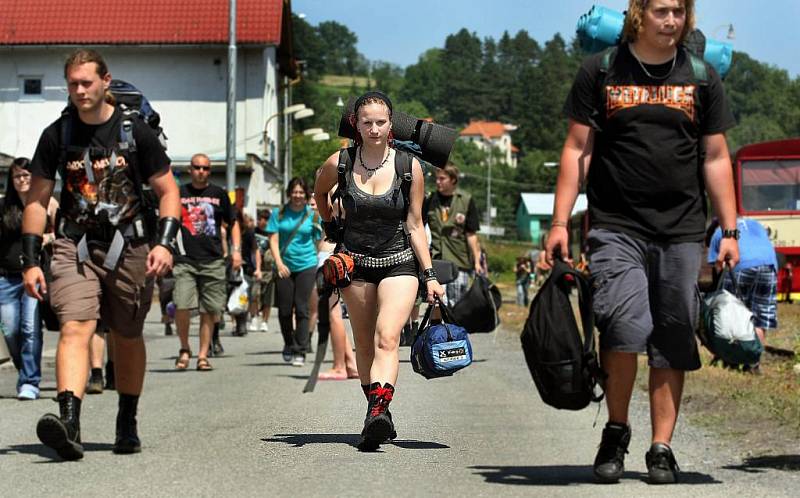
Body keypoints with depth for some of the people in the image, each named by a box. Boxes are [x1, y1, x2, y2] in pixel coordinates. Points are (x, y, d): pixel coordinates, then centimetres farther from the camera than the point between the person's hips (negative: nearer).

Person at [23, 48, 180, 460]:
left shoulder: (135, 132, 0)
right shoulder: (57, 135, 3)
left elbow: (167, 191, 5)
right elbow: (37, 200, 8)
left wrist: (164, 242, -10)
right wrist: (30, 260, 1)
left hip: (128, 247, 0)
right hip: (74, 245, 0)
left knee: (128, 337, 11)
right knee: (75, 328, -19)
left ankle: (127, 425, 27)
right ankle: (69, 421, -34)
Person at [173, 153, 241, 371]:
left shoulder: (219, 194, 10)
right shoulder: (179, 193, 9)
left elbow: (233, 223, 18)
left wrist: (236, 250, 7)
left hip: (213, 261, 1)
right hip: (184, 260, -1)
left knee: (209, 311, 1)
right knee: (182, 306, -15)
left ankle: (203, 356, 10)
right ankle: (184, 349, 6)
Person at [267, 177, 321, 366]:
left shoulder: (312, 214, 3)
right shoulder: (279, 214, 3)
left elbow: (319, 240, 8)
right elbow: (273, 240, -1)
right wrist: (279, 263, -11)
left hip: (306, 266, -1)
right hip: (284, 267, 2)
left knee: (302, 309, -6)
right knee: (284, 310, 5)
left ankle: (300, 351, -3)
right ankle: (289, 345, 28)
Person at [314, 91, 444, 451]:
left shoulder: (408, 166, -7)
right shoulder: (339, 164, -6)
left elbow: (415, 226, -1)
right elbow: (319, 194, 18)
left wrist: (430, 276, -3)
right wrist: (333, 229, 17)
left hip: (399, 262, -3)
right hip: (355, 263, 3)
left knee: (387, 339, -21)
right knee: (364, 344, 8)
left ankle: (377, 413, -36)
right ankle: (377, 410, 20)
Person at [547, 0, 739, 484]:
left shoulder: (701, 77, 10)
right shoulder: (600, 72, 4)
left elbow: (715, 158, 12)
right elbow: (577, 150, 5)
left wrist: (730, 230, 6)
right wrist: (560, 221, -2)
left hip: (682, 231, 2)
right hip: (617, 226, -2)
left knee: (673, 342, 1)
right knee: (624, 325, -18)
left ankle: (662, 447, 10)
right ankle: (616, 431, 3)